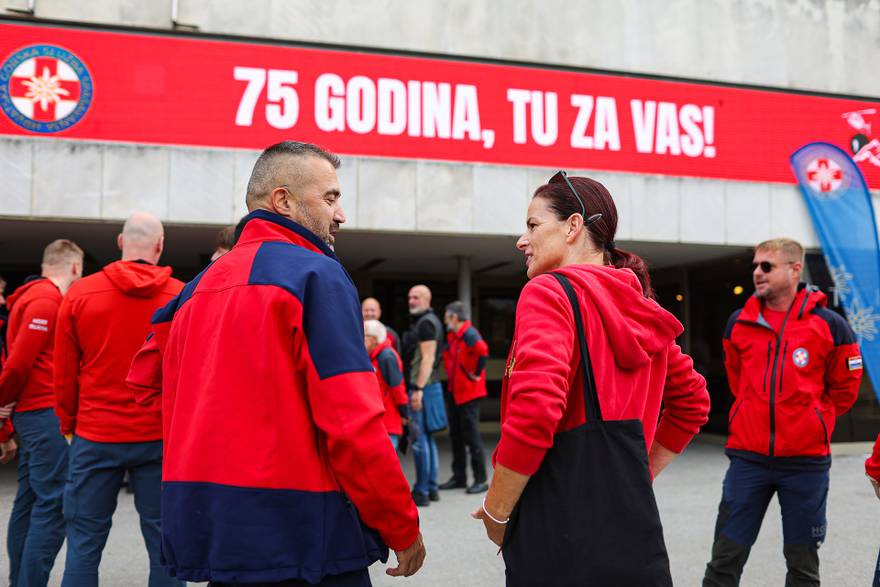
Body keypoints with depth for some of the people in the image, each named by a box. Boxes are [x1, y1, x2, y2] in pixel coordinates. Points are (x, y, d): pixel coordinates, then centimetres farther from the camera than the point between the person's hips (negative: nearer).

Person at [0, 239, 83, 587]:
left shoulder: (35, 296, 17)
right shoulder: (47, 301, -12)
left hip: (30, 413, 10)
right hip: (46, 411, -10)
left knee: (30, 500, 13)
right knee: (54, 503, -8)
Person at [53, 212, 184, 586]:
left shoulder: (79, 294, -2)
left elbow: (64, 374, 4)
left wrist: (68, 423, 18)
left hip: (95, 436, 1)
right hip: (161, 438, -1)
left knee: (85, 541, 11)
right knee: (162, 541, 8)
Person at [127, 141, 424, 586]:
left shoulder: (200, 285, 11)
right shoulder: (316, 274, -12)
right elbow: (352, 421, -18)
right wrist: (404, 528, -8)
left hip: (207, 528, 7)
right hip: (303, 532, -7)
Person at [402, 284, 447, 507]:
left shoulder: (426, 323, -12)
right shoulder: (426, 321, 19)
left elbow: (427, 358, -19)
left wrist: (418, 389, -23)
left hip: (422, 387, -10)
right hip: (427, 386, 10)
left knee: (419, 439, -6)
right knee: (427, 438, 13)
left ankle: (422, 491, -2)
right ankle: (431, 488, 19)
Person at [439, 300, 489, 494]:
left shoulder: (469, 334, -18)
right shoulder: (451, 335, 11)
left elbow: (482, 351, -36)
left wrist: (477, 374, -25)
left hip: (468, 392, -9)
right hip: (453, 391, 9)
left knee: (471, 435, -4)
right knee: (456, 435, 13)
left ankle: (480, 480, 5)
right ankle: (459, 477, 23)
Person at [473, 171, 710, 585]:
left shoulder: (548, 291, -10)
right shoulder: (641, 309, 13)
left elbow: (533, 413, -22)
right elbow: (692, 403, 22)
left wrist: (495, 513, -9)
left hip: (560, 535, -7)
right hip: (633, 528, 7)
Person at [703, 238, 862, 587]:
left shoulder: (830, 326, -4)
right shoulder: (739, 323, 4)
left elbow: (844, 389, 7)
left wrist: (811, 421, 7)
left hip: (806, 460, -1)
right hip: (747, 457, 2)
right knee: (726, 556, 3)